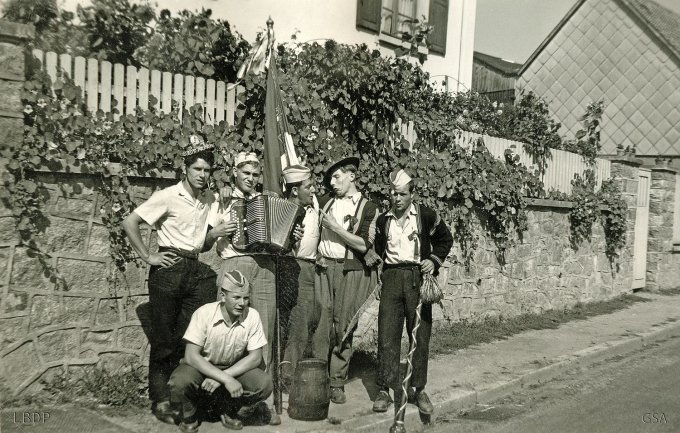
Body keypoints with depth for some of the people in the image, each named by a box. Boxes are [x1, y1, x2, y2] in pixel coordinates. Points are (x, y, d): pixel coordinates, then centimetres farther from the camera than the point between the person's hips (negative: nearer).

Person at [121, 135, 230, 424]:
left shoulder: (210, 200, 11)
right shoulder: (168, 196, -6)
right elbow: (129, 223, -7)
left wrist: (213, 235, -5)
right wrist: (147, 256, -9)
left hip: (197, 270, 5)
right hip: (169, 270, -5)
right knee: (164, 338, 2)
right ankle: (160, 400, 13)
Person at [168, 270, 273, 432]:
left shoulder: (252, 316, -16)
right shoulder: (204, 313, -23)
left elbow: (255, 357, -13)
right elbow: (191, 356, -25)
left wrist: (225, 376, -25)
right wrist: (226, 379, -34)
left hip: (235, 369, 2)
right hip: (202, 367, -2)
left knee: (264, 385, -25)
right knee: (180, 381, -35)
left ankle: (228, 409, 5)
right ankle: (189, 414, 0)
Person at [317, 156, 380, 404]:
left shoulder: (368, 208, 2)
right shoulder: (324, 203, 14)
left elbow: (364, 245, -8)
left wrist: (336, 227, -10)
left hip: (351, 271, -3)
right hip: (324, 268, 3)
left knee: (343, 327, 0)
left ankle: (337, 383, 10)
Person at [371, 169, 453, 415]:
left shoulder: (426, 216, 1)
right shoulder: (383, 221, 10)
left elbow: (446, 240, 12)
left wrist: (434, 260, -1)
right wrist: (382, 260, 8)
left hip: (418, 277, -2)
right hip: (391, 277, 2)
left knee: (420, 336, 3)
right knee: (387, 335, -2)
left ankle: (419, 390, 15)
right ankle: (385, 389, 6)